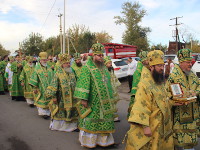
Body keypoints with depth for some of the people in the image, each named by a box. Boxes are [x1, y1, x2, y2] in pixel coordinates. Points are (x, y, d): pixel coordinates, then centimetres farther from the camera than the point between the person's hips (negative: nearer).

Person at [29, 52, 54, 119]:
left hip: (49, 88, 4)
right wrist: (34, 87, -12)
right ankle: (43, 112, 7)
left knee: (48, 100, 7)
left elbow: (52, 77, 14)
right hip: (41, 88, -4)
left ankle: (47, 112, 16)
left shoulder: (49, 68, 9)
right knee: (41, 100, -1)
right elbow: (34, 78, -8)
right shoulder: (37, 68, -5)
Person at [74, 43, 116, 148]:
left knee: (104, 120, 12)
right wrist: (83, 98, -21)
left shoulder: (104, 68, 12)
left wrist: (110, 98, 20)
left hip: (104, 102, 7)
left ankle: (103, 139, 25)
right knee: (91, 121, 3)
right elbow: (84, 84, -16)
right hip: (92, 102, -7)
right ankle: (88, 141, 18)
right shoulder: (87, 68, -10)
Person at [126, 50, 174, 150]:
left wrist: (174, 102, 6)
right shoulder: (145, 85, -21)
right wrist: (145, 126, -25)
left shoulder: (160, 82, 9)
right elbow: (141, 108, -24)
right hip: (151, 128, -9)